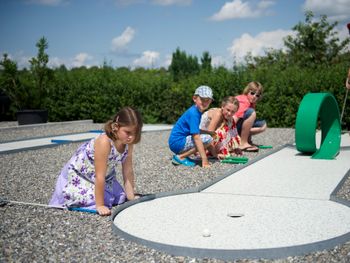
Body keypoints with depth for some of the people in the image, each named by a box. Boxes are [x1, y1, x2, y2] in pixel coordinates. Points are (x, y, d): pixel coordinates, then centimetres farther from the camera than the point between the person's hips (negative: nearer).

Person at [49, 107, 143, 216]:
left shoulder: (128, 143, -16)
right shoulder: (104, 142, -37)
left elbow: (128, 171, -8)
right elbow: (99, 176, -33)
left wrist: (132, 198, -9)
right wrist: (100, 205, -29)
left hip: (106, 176, 7)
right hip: (77, 177, -6)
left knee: (120, 198, -1)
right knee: (93, 200, -18)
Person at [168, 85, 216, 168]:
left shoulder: (197, 111, 10)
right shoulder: (193, 113, -18)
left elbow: (195, 132, 16)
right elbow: (196, 137, -24)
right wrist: (204, 159, -26)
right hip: (177, 143, -10)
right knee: (208, 138, -16)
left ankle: (181, 155, 9)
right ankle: (181, 157, -10)